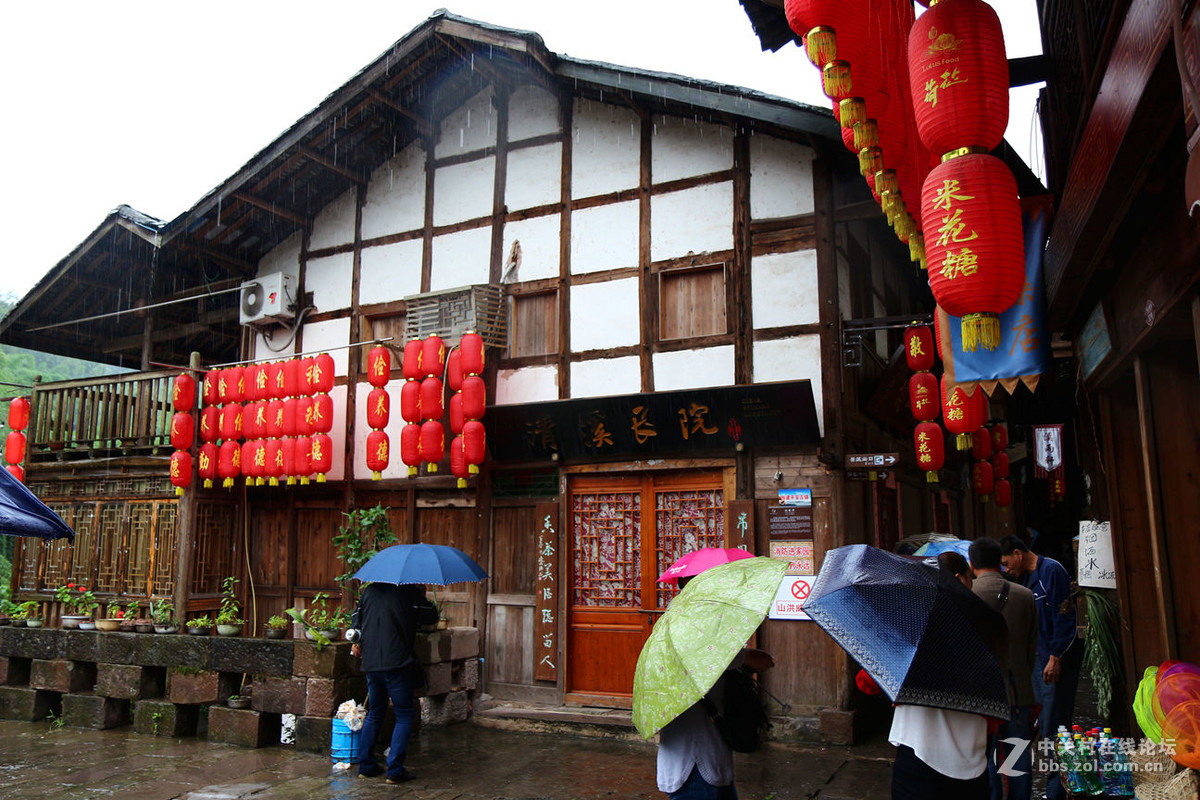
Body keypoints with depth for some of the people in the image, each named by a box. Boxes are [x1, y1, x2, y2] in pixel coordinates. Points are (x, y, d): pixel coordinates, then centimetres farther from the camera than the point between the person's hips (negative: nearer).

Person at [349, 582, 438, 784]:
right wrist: (422, 597, 13)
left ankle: (365, 765, 22)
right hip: (397, 663, -6)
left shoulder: (370, 590, 10)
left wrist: (355, 642, 22)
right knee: (404, 716, 5)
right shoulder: (409, 592, -8)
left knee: (374, 712, 21)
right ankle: (395, 770, 1)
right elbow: (431, 617, 0)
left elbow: (356, 617, 17)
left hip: (370, 663, 6)